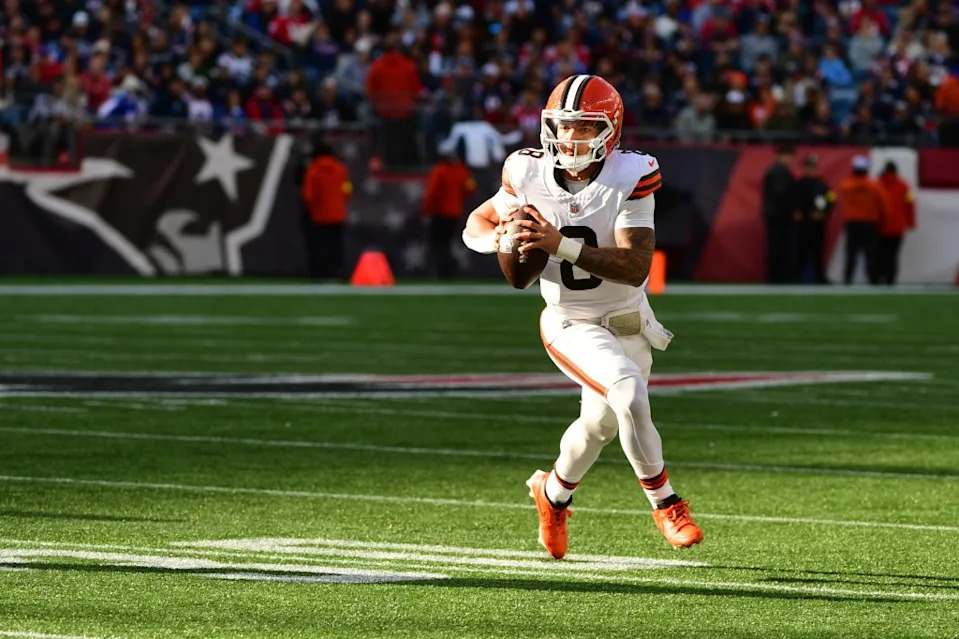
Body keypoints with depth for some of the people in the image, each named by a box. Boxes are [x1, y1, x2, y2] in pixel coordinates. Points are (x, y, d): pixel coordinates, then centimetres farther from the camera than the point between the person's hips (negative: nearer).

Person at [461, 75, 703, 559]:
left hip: (629, 322, 2)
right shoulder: (529, 174, -14)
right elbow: (476, 226, 2)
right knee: (629, 394, -26)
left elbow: (636, 266, -27)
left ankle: (553, 493, 52)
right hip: (571, 325, -2)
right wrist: (501, 237, -23)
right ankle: (665, 506, -8)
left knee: (600, 422, 21)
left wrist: (562, 246, -37)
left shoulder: (629, 178, -20)